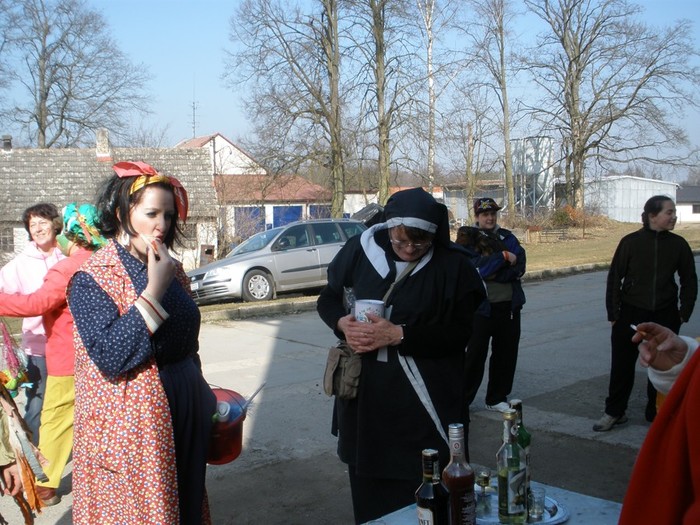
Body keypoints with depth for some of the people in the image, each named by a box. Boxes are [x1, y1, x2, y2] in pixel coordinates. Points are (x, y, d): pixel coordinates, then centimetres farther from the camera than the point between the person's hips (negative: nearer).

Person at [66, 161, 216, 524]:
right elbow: (110, 357, -26)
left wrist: (204, 399, 21)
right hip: (128, 424, -6)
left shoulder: (172, 270, 6)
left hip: (182, 416, 6)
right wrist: (154, 289, -25)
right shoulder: (92, 278, -14)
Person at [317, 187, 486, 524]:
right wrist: (343, 323, -12)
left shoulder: (453, 265, -7)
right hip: (365, 393, 3)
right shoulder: (360, 250, -1)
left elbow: (460, 332, -10)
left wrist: (399, 334, -20)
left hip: (425, 399, -2)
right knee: (368, 487, 13)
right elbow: (327, 299, 10)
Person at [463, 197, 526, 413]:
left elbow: (519, 267, -5)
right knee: (475, 354, 0)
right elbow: (476, 267, -18)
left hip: (509, 305, 4)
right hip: (482, 306, -4)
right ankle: (462, 400, 11)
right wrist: (504, 256, -16)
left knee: (506, 353, 11)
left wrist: (493, 275, -17)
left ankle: (497, 398, 24)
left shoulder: (508, 237, 8)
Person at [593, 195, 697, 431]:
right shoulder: (631, 242, -7)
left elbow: (689, 281, 8)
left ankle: (656, 412, 25)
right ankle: (614, 412, 17)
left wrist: (684, 312, 2)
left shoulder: (678, 244, -1)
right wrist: (613, 314, -6)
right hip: (631, 313, -2)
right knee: (622, 365, 4)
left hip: (665, 316, 2)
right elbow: (614, 278, -4)